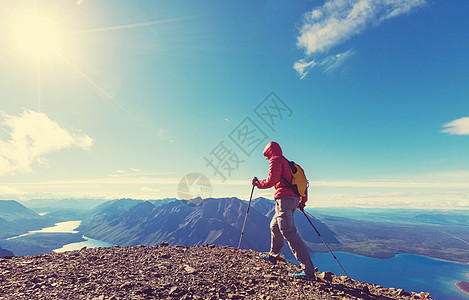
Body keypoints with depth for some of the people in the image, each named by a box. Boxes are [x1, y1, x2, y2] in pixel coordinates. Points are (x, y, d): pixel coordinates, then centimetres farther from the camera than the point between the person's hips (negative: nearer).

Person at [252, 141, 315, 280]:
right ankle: (273, 255, 39)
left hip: (284, 198, -10)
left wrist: (258, 183, 3)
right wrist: (302, 201, 28)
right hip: (294, 199, 10)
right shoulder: (288, 163, 26)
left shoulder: (275, 160, -1)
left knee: (289, 232, -11)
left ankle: (308, 270, -12)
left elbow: (271, 180, -14)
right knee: (275, 226, 23)